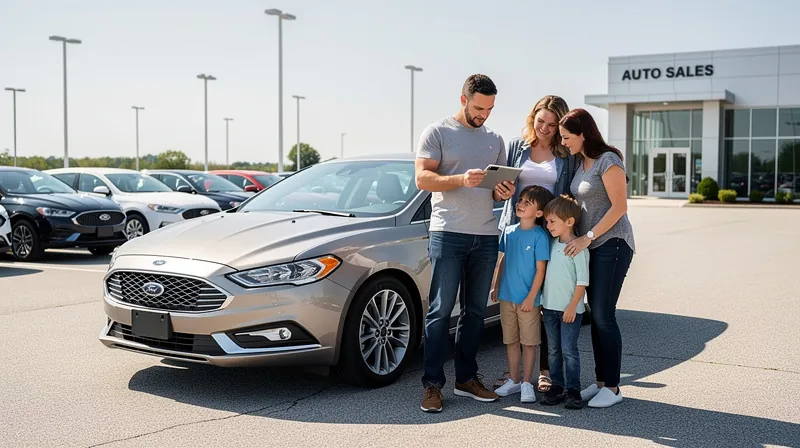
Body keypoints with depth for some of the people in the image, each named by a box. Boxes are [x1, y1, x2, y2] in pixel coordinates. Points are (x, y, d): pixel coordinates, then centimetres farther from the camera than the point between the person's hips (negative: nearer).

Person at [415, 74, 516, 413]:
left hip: (486, 237, 5)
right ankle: (432, 385, 0)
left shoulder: (495, 141, 18)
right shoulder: (437, 132, 2)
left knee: (475, 311, 9)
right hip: (448, 234, -5)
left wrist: (505, 192, -2)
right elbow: (422, 179, -9)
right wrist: (462, 179, -23)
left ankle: (467, 378, 18)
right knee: (441, 311, -5)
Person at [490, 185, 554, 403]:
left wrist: (531, 297, -14)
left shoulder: (539, 236, -11)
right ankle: (513, 381, 24)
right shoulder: (508, 231, 6)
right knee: (511, 341, 13)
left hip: (527, 299, -5)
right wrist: (495, 286, 13)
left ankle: (526, 384, 14)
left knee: (529, 342, 5)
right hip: (507, 297, 6)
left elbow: (540, 269, -11)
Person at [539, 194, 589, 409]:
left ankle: (573, 390, 4)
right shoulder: (552, 244, 8)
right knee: (554, 350, 11)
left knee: (569, 350, -4)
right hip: (549, 306, 7)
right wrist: (541, 300, 14)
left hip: (569, 309, -7)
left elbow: (582, 281, -13)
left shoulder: (579, 248, -12)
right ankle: (557, 386, 19)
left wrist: (572, 307, -16)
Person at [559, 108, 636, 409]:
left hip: (612, 244, -8)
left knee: (604, 316, -8)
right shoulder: (579, 162, 14)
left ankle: (612, 387, 0)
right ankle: (601, 381, 15)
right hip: (590, 246, 8)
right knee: (596, 315, 8)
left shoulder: (607, 161, -11)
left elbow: (619, 207, -15)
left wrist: (588, 237, -17)